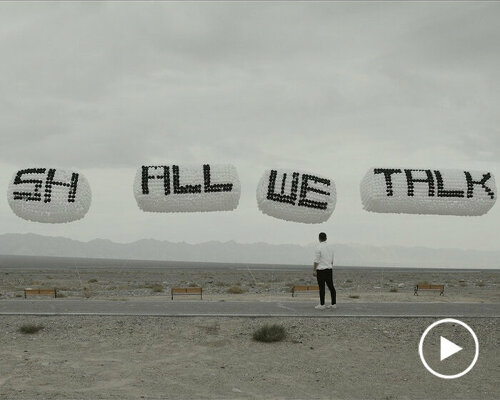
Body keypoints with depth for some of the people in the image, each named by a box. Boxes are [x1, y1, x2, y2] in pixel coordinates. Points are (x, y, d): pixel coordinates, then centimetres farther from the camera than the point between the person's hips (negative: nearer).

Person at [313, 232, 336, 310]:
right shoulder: (330, 247, 10)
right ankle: (333, 304, 10)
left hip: (321, 269, -6)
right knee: (331, 286, 9)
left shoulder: (319, 247, -10)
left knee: (322, 287, -4)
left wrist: (314, 270, -8)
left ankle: (322, 304, -2)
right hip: (329, 269, 7)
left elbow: (316, 260, -12)